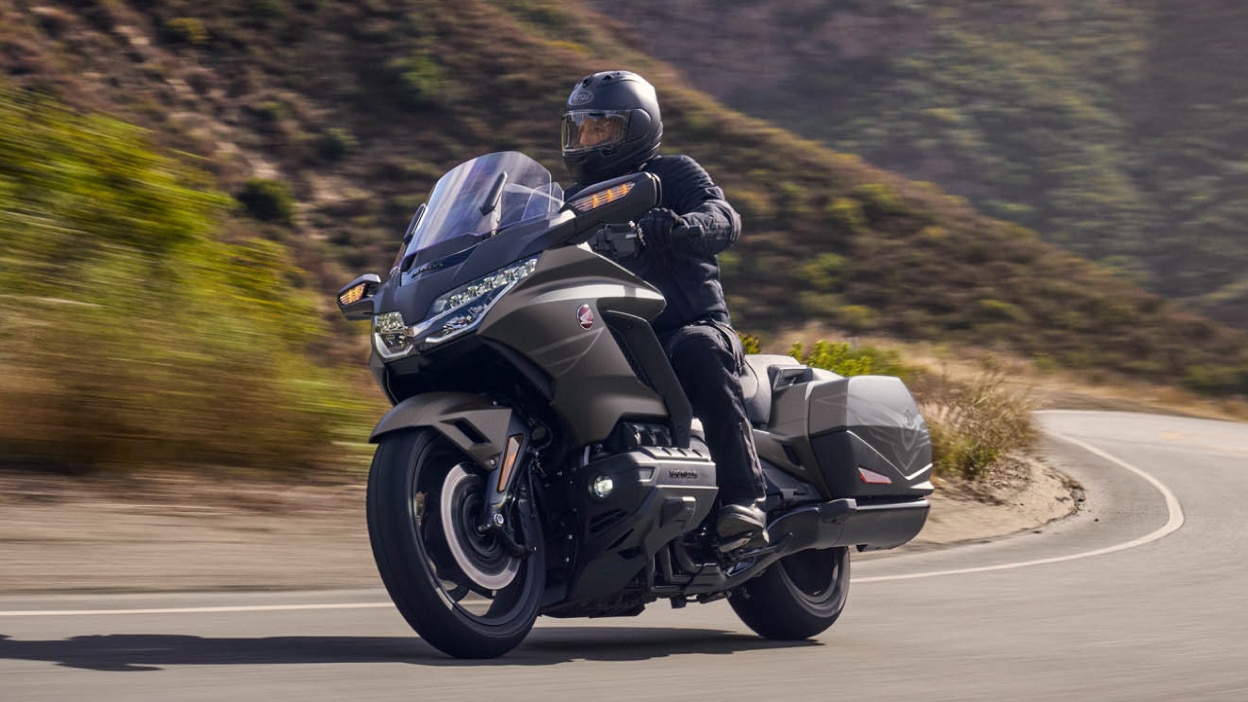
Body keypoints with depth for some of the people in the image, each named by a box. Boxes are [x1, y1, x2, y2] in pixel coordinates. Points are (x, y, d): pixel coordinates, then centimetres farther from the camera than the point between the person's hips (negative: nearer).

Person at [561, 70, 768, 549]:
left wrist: (675, 226, -35)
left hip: (693, 328, -4)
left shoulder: (671, 174, 6)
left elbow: (724, 220, -13)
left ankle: (743, 496, -39)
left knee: (698, 349, -39)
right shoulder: (574, 201, 23)